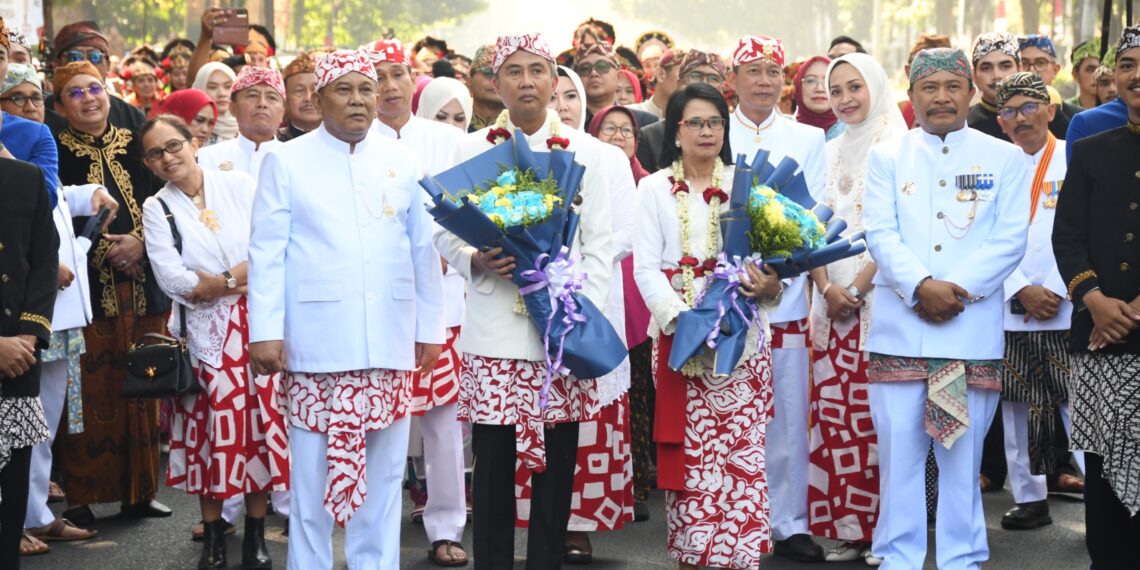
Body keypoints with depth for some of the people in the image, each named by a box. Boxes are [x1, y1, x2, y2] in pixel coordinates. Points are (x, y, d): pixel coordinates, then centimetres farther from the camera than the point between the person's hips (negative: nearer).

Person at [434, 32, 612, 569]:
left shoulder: (584, 150, 6)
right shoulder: (471, 148, 6)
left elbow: (599, 243, 5)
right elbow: (445, 232, 8)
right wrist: (477, 261, -13)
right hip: (494, 329, 0)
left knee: (556, 464, 3)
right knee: (493, 463, 2)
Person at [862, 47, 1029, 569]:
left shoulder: (1004, 158, 9)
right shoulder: (886, 156, 10)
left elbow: (1010, 239, 0)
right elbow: (880, 233, 0)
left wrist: (959, 288, -12)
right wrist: (921, 286, -15)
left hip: (973, 326, 0)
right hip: (899, 325, 1)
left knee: (963, 450, 3)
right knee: (898, 447, 1)